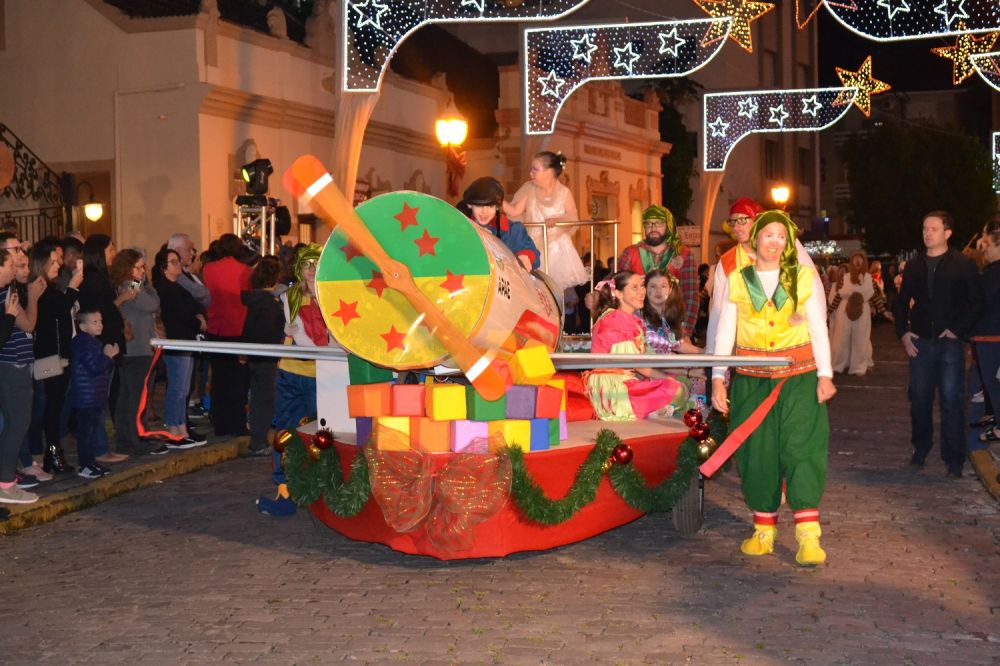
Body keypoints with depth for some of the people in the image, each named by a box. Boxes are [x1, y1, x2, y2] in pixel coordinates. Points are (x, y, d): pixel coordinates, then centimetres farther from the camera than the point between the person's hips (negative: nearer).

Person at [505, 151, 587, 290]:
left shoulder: (564, 192, -4)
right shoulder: (529, 189, 0)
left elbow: (573, 217, -11)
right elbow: (515, 211, -4)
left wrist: (556, 219, -28)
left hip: (557, 246, -1)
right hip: (534, 246, 1)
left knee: (558, 287, -3)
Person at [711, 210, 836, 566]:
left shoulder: (804, 277, 5)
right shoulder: (736, 281, 6)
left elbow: (818, 327, 6)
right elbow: (725, 331, 7)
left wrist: (825, 374, 0)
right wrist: (718, 378, 1)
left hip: (799, 377, -1)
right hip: (752, 379, 1)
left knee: (802, 449, -8)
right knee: (757, 453, 3)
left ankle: (808, 538, -8)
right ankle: (764, 531, 16)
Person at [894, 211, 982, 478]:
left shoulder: (962, 265, -4)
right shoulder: (914, 265, 8)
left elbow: (975, 303, -5)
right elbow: (902, 302, 14)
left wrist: (958, 330, -12)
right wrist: (903, 333, 5)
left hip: (949, 343, -4)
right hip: (920, 342, 4)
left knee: (951, 401, -3)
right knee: (919, 398, 9)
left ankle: (954, 458, 4)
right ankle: (921, 448, 25)